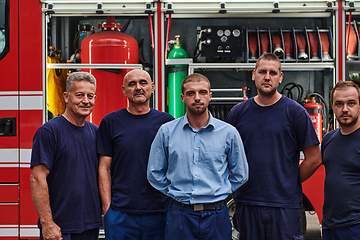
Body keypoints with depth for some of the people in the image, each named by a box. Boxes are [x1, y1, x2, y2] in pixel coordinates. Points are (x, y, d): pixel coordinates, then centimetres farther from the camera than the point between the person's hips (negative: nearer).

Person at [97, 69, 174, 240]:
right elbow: (104, 168, 2)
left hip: (158, 213, 1)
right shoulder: (111, 122, 3)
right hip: (120, 213, -1)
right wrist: (107, 207, -5)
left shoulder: (166, 121, 5)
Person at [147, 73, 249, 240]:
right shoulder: (166, 132, 1)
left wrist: (218, 193, 5)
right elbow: (154, 174, 8)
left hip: (216, 216, 0)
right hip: (179, 215, 0)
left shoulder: (229, 132, 1)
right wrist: (177, 194, 5)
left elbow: (240, 175, 10)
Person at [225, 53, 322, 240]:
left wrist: (290, 183, 0)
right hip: (246, 203, 3)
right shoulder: (238, 112, 7)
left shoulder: (295, 112, -1)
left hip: (285, 205, -2)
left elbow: (314, 159, 0)